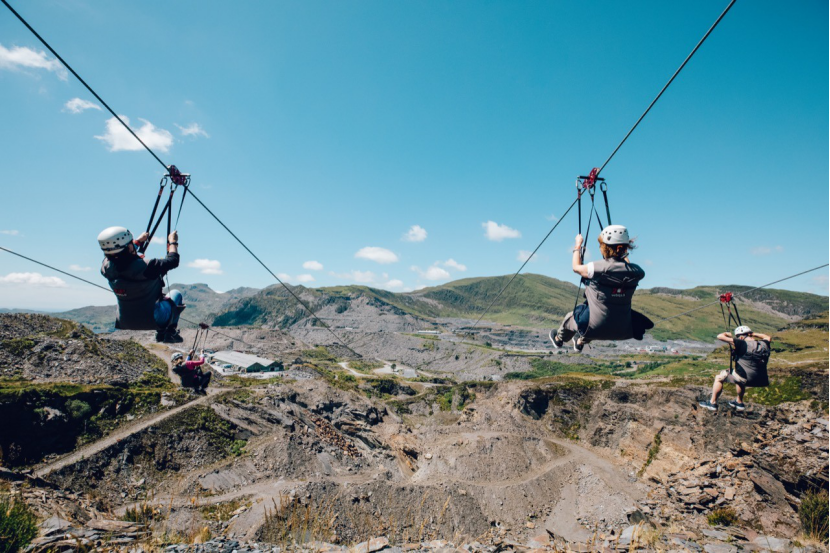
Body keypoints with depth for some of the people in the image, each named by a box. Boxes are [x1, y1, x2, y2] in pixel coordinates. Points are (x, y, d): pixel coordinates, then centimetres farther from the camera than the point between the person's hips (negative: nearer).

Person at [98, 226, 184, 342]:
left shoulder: (106, 267, -11)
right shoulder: (144, 267, -31)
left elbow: (119, 255, 13)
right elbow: (173, 260, -17)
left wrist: (139, 241, 24)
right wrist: (173, 242, 1)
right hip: (151, 321, -6)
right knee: (176, 294, 22)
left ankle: (160, 333, 38)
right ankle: (170, 332, 19)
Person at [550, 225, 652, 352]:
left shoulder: (599, 268, -22)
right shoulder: (636, 271, -9)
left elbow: (576, 267, -3)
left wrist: (578, 245, 10)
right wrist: (624, 255, 28)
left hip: (595, 328, -5)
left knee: (570, 317, 26)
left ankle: (558, 339, 55)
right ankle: (580, 342, 59)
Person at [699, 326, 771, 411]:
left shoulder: (742, 344, -15)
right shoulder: (764, 344, 3)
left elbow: (720, 336, -15)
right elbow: (768, 338, 29)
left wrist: (727, 334, 6)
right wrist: (753, 334, 23)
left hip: (745, 378, -7)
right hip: (760, 380, 7)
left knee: (719, 377, 12)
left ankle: (712, 403, 17)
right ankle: (739, 402, 43)